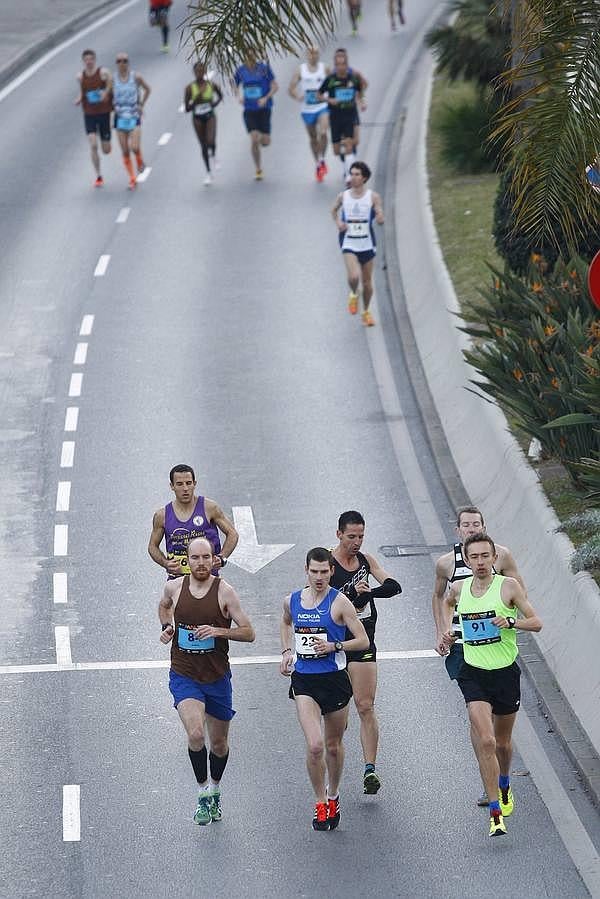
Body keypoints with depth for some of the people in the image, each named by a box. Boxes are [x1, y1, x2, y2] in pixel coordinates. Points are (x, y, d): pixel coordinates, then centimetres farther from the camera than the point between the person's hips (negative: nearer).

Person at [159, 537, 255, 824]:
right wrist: (167, 626, 3)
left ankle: (215, 789, 42)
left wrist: (219, 631, -24)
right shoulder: (174, 587, -4)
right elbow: (164, 606, 22)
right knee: (195, 733, -23)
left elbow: (249, 633, -8)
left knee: (219, 744, 14)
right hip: (184, 676, 0)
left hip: (217, 677, 0)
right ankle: (203, 792, -4)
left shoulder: (224, 591, -10)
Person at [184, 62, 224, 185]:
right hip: (198, 118, 0)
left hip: (210, 116, 0)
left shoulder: (211, 85, -9)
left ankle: (213, 156, 17)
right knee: (203, 146, 8)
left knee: (210, 142, -21)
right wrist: (197, 98, -24)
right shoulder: (190, 88, -12)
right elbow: (187, 108, -11)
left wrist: (215, 103, -5)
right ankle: (208, 173, 22)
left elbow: (220, 95, 13)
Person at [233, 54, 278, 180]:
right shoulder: (240, 71, 0)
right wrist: (240, 97, -2)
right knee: (254, 139, -11)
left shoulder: (264, 68, -7)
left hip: (264, 109, -1)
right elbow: (237, 85, 17)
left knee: (265, 142, -3)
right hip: (249, 110, 1)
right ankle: (258, 169, 3)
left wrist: (266, 98, -17)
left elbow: (275, 86, -2)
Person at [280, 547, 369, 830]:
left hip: (334, 679, -1)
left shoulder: (339, 602, -7)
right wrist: (287, 652, 16)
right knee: (315, 745, -14)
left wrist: (334, 646, -19)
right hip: (303, 681, 1)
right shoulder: (292, 601, 4)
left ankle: (333, 795, 37)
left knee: (333, 745, 13)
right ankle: (320, 803, 1)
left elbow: (363, 640, -6)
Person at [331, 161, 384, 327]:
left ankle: (366, 312, 32)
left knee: (367, 282, 10)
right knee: (353, 277, -22)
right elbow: (334, 210, 19)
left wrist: (379, 218, -31)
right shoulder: (343, 196, -1)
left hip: (367, 245, 1)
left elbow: (381, 220, -7)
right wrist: (338, 222, 0)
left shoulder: (373, 197, -6)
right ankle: (353, 294, 12)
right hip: (349, 245, -1)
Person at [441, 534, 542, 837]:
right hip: (473, 673, 0)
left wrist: (511, 622, -23)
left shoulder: (508, 586, -7)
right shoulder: (459, 588, 3)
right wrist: (447, 628, 15)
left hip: (505, 672, 0)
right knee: (485, 741, -16)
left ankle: (504, 786, 48)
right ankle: (495, 813, -17)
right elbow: (447, 603, 29)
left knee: (502, 742, 15)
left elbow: (536, 622, -7)